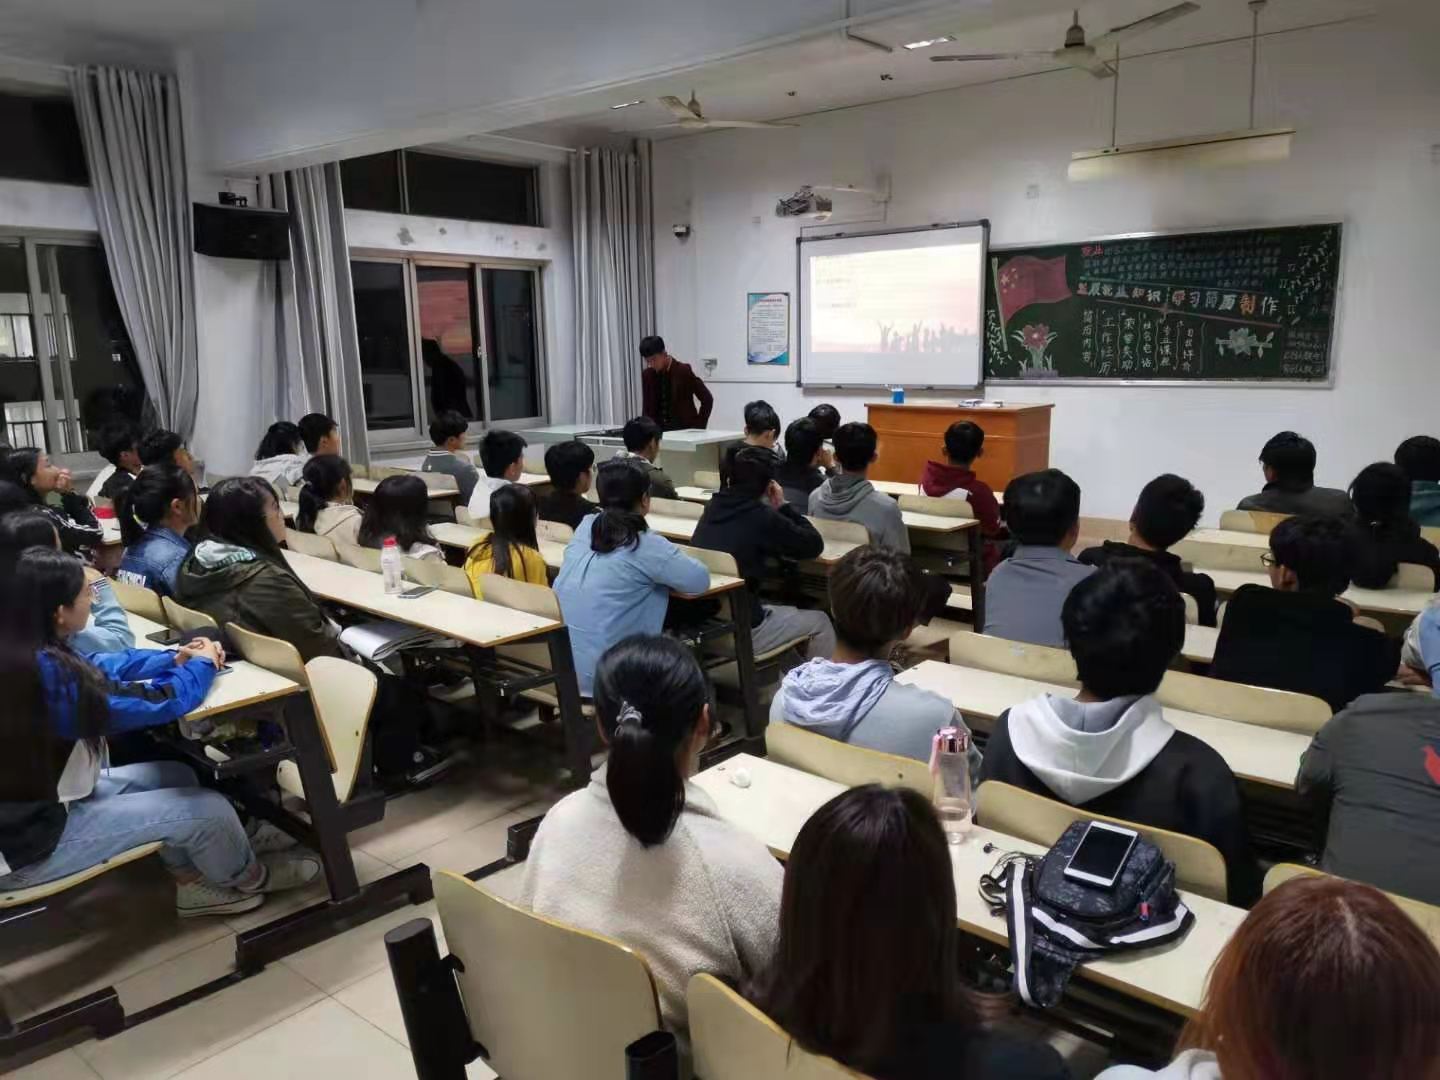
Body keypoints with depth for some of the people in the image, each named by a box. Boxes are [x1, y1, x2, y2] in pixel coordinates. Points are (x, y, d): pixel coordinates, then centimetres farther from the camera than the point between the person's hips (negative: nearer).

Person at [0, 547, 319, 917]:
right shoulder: (46, 673, -31)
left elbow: (98, 667, 13)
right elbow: (156, 702, -22)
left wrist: (173, 658, 4)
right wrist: (201, 665, -3)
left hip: (32, 798, 10)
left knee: (175, 775, 17)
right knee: (208, 808, -6)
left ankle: (192, 881, 28)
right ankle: (248, 878, 23)